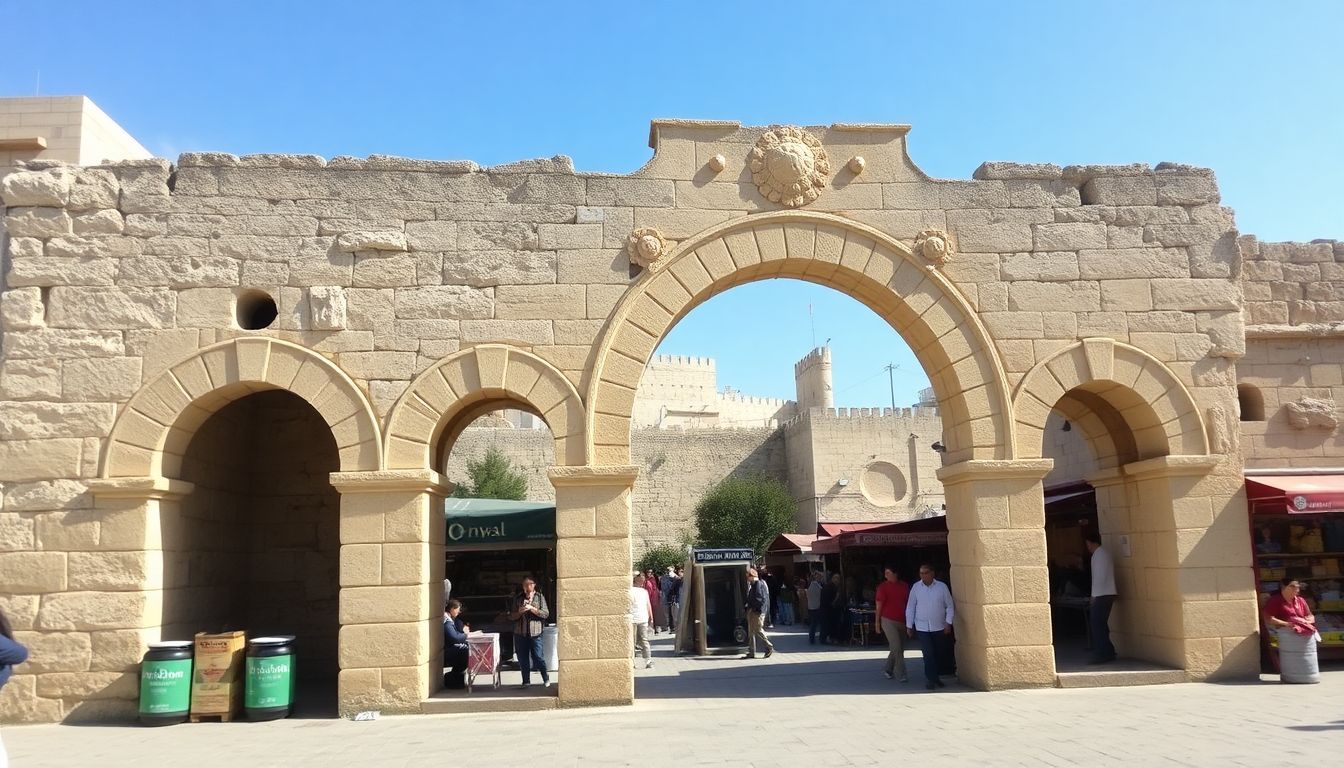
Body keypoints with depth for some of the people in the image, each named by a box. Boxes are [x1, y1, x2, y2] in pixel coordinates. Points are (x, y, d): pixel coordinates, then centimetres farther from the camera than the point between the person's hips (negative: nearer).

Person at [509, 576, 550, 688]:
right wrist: (519, 612, -9)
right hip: (520, 633, 2)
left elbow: (546, 614, -2)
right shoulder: (518, 598, 9)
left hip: (535, 633, -2)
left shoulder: (540, 597, 5)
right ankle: (526, 681, 19)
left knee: (538, 657, -3)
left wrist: (532, 609, -12)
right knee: (523, 659, 5)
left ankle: (546, 679, 16)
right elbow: (511, 616, 11)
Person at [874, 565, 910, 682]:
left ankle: (888, 669, 28)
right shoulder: (883, 587, -6)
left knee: (899, 648, 11)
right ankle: (901, 674, -2)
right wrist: (877, 622, -5)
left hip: (901, 621, 5)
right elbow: (879, 606, -4)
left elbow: (908, 603, 11)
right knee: (896, 647, -10)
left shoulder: (904, 586, 5)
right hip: (888, 621, -5)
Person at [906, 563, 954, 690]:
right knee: (928, 654, -9)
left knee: (938, 654, 10)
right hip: (922, 627, -1)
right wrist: (909, 625, 2)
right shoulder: (916, 587, -4)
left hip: (938, 627, 1)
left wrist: (948, 622, -5)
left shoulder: (942, 587, -4)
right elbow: (910, 607, 2)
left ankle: (935, 676, 28)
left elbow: (949, 606, 3)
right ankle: (930, 679, 0)